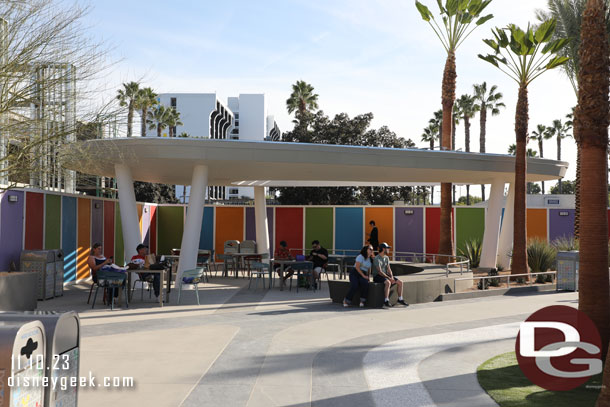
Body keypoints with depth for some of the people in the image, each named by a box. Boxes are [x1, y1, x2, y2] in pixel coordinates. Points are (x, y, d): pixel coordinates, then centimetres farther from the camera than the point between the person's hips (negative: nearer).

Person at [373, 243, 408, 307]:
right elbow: (380, 272, -22)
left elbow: (388, 269, 7)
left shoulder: (386, 258, 11)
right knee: (388, 282, -38)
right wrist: (389, 278, -26)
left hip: (385, 275, 8)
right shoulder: (377, 258, -16)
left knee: (400, 282, -5)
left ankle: (400, 299, 5)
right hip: (377, 276, -8)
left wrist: (392, 277, -12)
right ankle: (386, 301, -33)